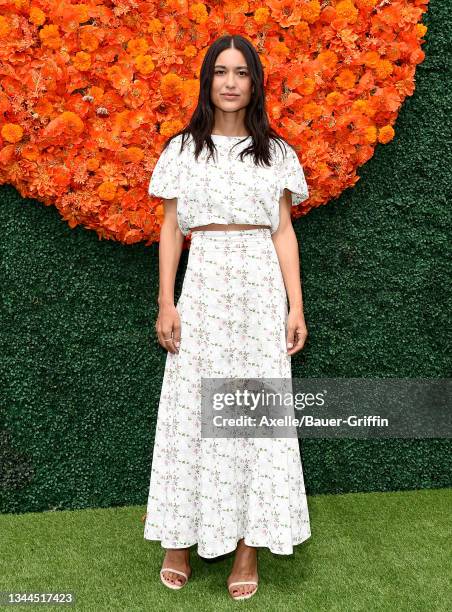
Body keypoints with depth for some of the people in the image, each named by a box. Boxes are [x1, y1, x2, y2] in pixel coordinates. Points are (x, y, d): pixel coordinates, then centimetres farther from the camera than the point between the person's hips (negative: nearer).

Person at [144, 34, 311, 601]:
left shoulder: (276, 152, 10)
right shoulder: (182, 149, 8)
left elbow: (284, 231, 6)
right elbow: (170, 229, 6)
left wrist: (296, 306, -1)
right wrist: (166, 303, -3)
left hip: (262, 284, 1)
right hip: (203, 283, 0)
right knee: (192, 408, 1)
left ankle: (249, 544, 10)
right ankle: (181, 537, 15)